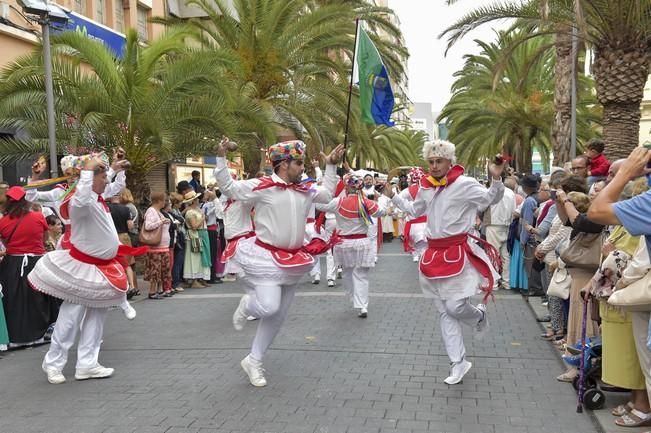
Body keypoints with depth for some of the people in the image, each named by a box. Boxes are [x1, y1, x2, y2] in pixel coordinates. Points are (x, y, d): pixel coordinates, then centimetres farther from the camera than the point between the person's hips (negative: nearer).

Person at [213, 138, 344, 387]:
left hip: (293, 259, 7)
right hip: (266, 257, -7)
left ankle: (253, 361, 24)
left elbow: (327, 194, 25)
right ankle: (246, 304, 19)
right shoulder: (262, 187, -11)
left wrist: (331, 166, 22)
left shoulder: (305, 190, 9)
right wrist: (221, 158, -18)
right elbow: (228, 187, -9)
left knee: (279, 315, 9)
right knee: (268, 307, -21)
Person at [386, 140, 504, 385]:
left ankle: (479, 314, 28)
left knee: (454, 307, -11)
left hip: (458, 252, -6)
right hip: (434, 253, 6)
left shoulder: (464, 184, -9)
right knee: (445, 313, 8)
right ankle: (458, 363, 17)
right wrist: (393, 196, 21)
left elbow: (491, 199, -8)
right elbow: (415, 211, 25)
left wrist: (496, 179, -25)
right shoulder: (425, 188, 8)